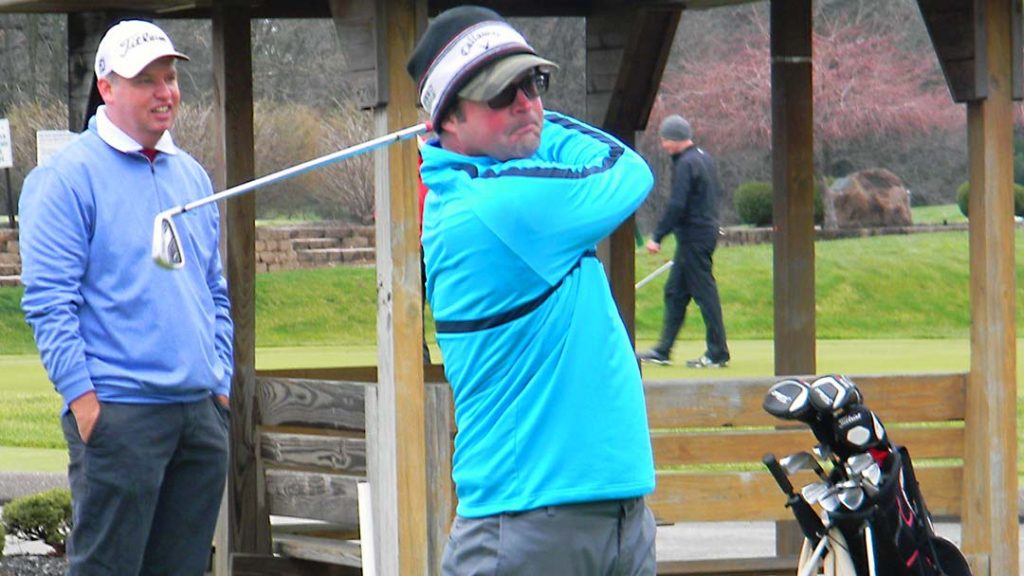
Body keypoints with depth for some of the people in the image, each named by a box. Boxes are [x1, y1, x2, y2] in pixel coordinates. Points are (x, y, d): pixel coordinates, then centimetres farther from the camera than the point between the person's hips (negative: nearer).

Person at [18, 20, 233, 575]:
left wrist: (221, 381, 14)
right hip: (118, 411, -7)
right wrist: (83, 398, -16)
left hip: (201, 411, 7)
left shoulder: (192, 176, 17)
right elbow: (48, 300, -10)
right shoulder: (67, 176, -5)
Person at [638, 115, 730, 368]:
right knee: (674, 292, 13)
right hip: (708, 231, 10)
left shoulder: (686, 164, -16)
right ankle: (663, 350, 17)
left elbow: (677, 206, -21)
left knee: (705, 292, -6)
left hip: (693, 238, -10)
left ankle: (718, 354, -4)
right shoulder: (705, 159, 14)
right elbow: (717, 194, 20)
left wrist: (657, 237, -17)